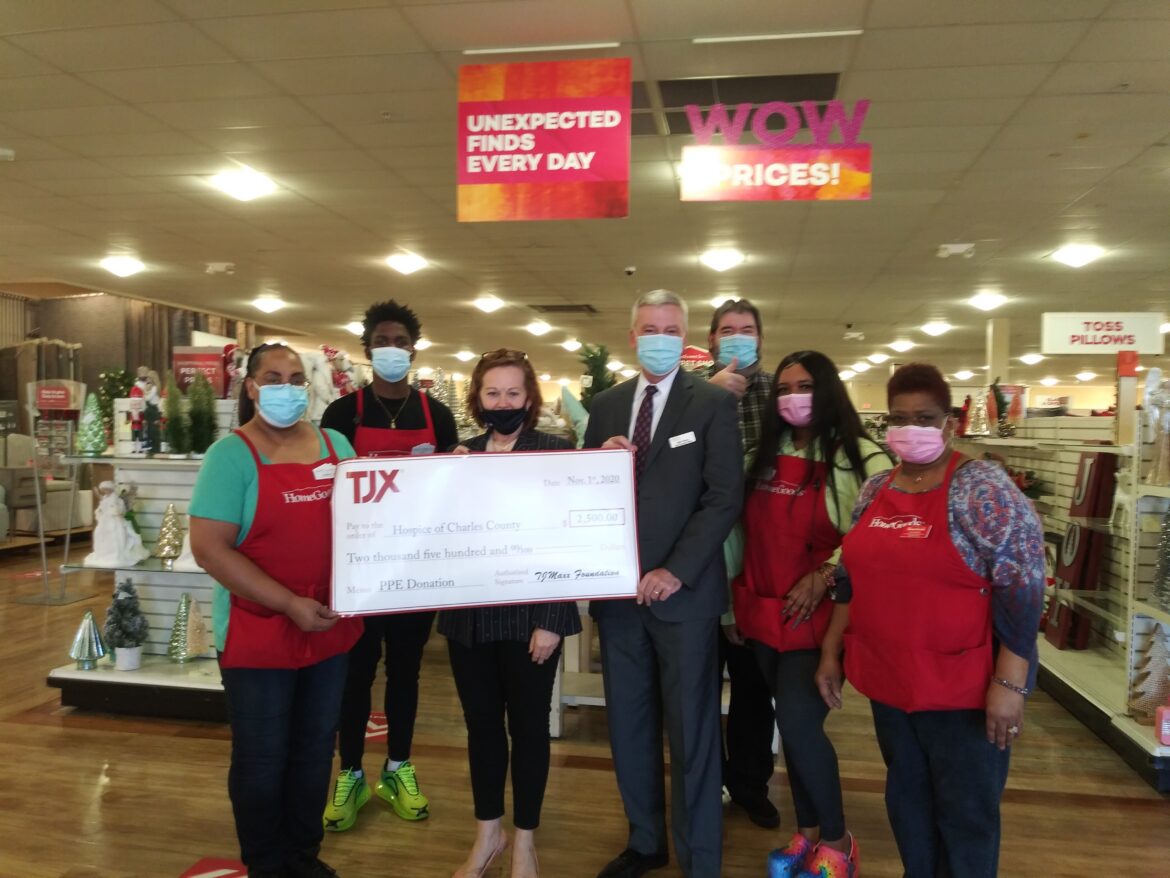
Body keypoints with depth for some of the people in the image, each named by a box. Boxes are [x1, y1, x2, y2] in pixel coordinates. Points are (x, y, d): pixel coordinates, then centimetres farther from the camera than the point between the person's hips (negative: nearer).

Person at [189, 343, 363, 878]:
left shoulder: (335, 445, 5)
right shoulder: (231, 454, -10)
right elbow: (209, 548, -17)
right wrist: (290, 604, -21)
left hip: (332, 628, 5)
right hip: (259, 635, -5)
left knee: (316, 750, 18)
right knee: (262, 759, 10)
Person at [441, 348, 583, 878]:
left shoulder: (555, 452, -6)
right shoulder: (459, 455, 6)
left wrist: (551, 620, -13)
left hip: (528, 614, -4)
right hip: (468, 614, 4)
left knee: (528, 725, 10)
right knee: (480, 723, 15)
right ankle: (488, 832, 35)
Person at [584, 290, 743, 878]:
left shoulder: (713, 403, -3)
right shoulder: (606, 405, 11)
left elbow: (725, 498, -10)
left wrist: (676, 572, -16)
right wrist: (600, 460, -9)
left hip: (682, 589, -4)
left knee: (691, 730, 6)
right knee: (628, 725, 14)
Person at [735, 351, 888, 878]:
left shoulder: (859, 457, -6)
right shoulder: (765, 454, 11)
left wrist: (823, 576, -19)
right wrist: (738, 597, 11)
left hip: (818, 618, -5)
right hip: (763, 615, 6)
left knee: (800, 724, -9)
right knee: (789, 723, 13)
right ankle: (808, 832, 30)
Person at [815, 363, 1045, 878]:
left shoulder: (982, 487, -12)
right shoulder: (874, 491, 6)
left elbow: (1020, 586, -15)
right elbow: (852, 576, 12)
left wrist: (1009, 682, -19)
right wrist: (831, 652, 11)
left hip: (962, 687, -5)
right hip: (888, 680, 6)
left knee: (966, 814, 9)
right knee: (906, 798, 19)